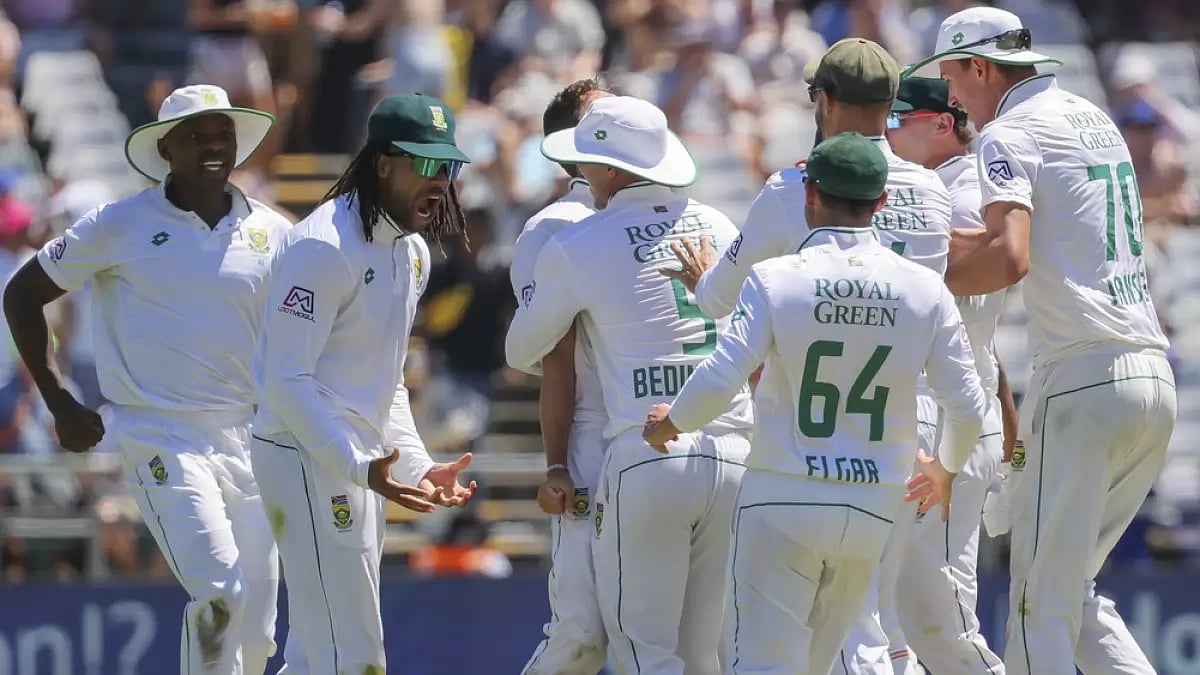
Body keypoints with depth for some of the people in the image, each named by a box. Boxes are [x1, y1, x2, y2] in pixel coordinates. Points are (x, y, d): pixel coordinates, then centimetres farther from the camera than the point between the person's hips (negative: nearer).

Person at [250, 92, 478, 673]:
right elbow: (286, 380, -21)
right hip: (307, 457, -10)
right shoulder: (324, 247, -17)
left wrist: (418, 467, 13)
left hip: (360, 464, 10)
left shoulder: (411, 252, 13)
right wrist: (361, 468, -28)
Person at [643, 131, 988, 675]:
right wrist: (945, 468, 22)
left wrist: (671, 422, 4)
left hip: (782, 502, -3)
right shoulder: (924, 289, -1)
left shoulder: (777, 279, -10)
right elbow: (967, 405, 1)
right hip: (872, 510, 3)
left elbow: (718, 382, -17)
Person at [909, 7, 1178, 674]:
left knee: (1042, 600, -5)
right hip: (1156, 377, 8)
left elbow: (1009, 258, -21)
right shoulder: (1095, 119, 20)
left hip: (1080, 380, -8)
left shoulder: (1011, 132, -6)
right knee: (1073, 587, 15)